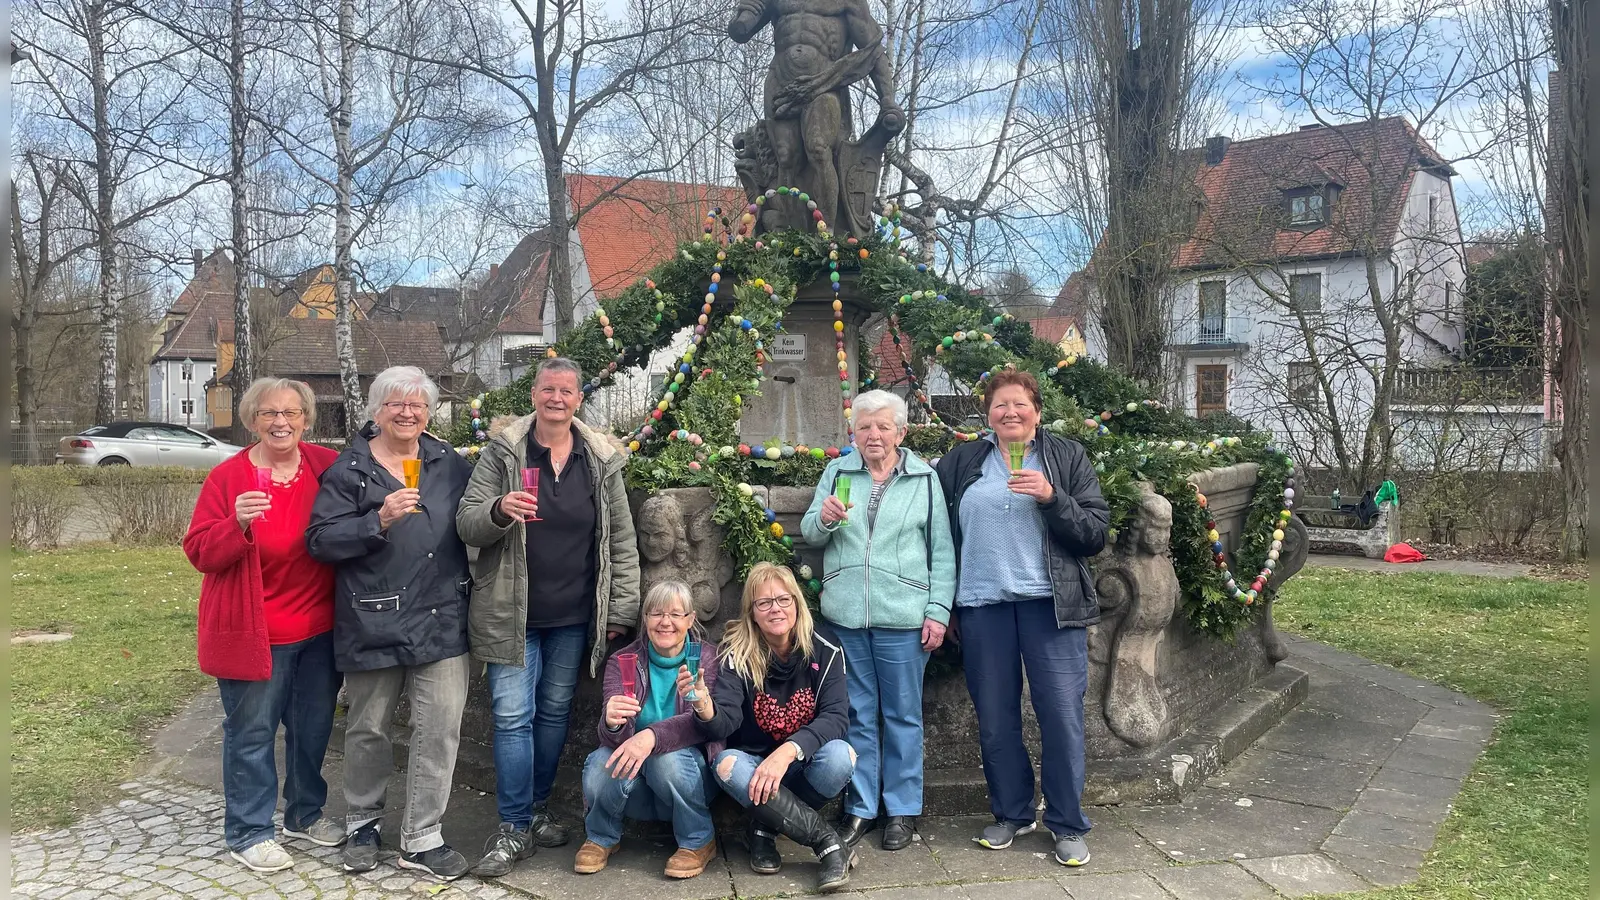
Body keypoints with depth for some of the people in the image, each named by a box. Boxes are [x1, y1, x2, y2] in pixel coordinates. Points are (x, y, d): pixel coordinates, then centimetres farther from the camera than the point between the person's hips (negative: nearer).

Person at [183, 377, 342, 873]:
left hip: (319, 629, 4)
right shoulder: (228, 477, -8)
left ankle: (305, 813, 35)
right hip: (254, 634, -4)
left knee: (313, 726, 16)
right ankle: (248, 832, 21)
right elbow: (199, 551, -9)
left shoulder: (328, 467, 0)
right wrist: (239, 523, -28)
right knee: (251, 733, 6)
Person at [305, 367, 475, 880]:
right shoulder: (349, 470, 0)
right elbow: (320, 540, -7)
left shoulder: (451, 464, 9)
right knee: (368, 730, 12)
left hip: (442, 619, 2)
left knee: (440, 728, -1)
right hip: (374, 622, -2)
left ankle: (421, 838, 12)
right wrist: (380, 519, -20)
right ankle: (362, 825, 33)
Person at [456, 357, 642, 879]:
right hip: (512, 614, -2)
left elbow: (621, 541, 4)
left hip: (573, 617, 2)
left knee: (555, 713, 13)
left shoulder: (602, 461, 1)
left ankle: (535, 811, 31)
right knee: (513, 717, -3)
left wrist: (622, 611, 1)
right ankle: (514, 830, 10)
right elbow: (467, 524, -6)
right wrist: (498, 510, -28)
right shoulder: (502, 452, -3)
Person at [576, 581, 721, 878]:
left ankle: (698, 842, -6)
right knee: (602, 761, -29)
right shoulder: (622, 662, -5)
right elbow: (613, 737, -17)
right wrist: (612, 722, -42)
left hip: (688, 779, -1)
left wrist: (652, 736, -41)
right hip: (636, 788, 1)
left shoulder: (708, 658, -8)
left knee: (668, 758, -33)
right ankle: (602, 838, 2)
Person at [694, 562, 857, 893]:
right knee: (727, 764, -32)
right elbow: (723, 726, -22)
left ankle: (765, 827, -10)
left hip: (804, 767, 0)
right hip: (755, 765, 0)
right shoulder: (738, 654, -12)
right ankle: (829, 843, -24)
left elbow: (836, 716, -20)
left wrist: (789, 750, -37)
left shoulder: (824, 649, -11)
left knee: (839, 755, -32)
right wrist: (704, 708, -46)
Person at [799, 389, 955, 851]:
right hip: (846, 617, 2)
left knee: (902, 715, 7)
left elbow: (942, 553, 3)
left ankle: (902, 809, 19)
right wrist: (824, 519, -14)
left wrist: (938, 612, -4)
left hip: (902, 618, -2)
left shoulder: (925, 479, 4)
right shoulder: (837, 473, 9)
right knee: (857, 714, 10)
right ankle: (860, 806, 22)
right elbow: (810, 534, 9)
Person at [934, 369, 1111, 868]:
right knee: (995, 720, 9)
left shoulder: (1068, 458, 6)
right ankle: (1011, 814, 25)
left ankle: (1068, 825, 12)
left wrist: (1052, 498, -15)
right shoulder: (961, 462, 10)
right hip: (982, 605, 2)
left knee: (1062, 715, -2)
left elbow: (1096, 533, 1)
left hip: (1050, 604, -2)